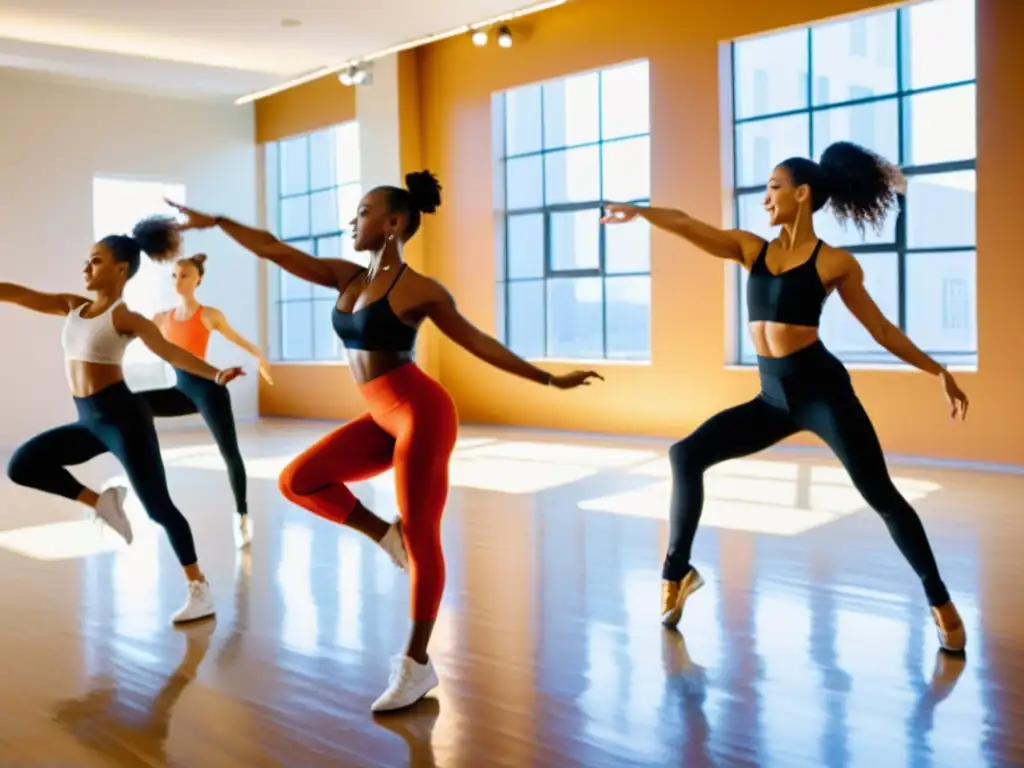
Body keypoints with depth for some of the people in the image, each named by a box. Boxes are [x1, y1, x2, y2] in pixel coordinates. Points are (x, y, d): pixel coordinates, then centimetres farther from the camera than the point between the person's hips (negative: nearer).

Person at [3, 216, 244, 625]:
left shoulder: (125, 317, -10)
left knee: (157, 506, -6)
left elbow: (170, 351, -23)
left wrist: (215, 374, -39)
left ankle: (199, 590, 4)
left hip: (122, 417, -8)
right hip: (89, 421, 8)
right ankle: (102, 502, 11)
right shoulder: (74, 306, 12)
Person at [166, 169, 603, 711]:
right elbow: (275, 250, 11)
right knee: (297, 481, 0)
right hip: (382, 419, 7)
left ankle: (417, 665, 9)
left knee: (420, 539, -2)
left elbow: (477, 342, -5)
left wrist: (550, 380, -4)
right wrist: (216, 222, 10)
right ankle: (386, 535, 13)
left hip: (421, 415, -7)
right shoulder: (347, 277, 9)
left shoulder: (419, 290, -10)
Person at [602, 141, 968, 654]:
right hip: (774, 399, 5)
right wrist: (640, 211, -15)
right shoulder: (752, 249, 9)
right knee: (686, 455, -1)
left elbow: (882, 329, 3)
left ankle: (940, 601, 13)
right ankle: (677, 573, 11)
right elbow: (689, 227, -2)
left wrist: (939, 372, 2)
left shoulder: (835, 263, -3)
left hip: (821, 390, -5)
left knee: (880, 496, -5)